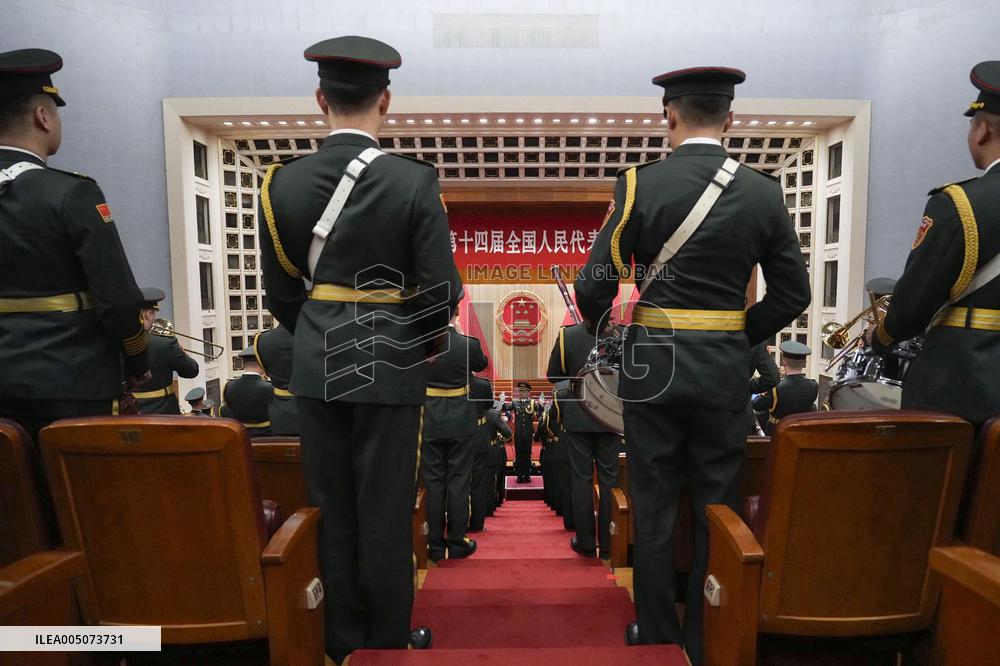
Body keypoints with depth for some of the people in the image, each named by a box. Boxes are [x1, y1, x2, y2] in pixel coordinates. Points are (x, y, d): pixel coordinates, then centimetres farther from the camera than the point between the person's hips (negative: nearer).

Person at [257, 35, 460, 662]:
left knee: (332, 508, 16)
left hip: (315, 365, 4)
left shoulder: (283, 181, 0)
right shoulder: (415, 181, -11)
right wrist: (423, 345, 9)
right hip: (388, 363, -3)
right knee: (386, 513, 10)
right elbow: (442, 288, -10)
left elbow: (281, 288, 5)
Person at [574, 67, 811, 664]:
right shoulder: (764, 193, 2)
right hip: (726, 369, 3)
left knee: (655, 509, 11)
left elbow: (595, 284, -11)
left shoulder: (640, 185, -7)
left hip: (654, 364, -2)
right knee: (717, 508, 15)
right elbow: (792, 294, 4)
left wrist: (598, 329, 9)